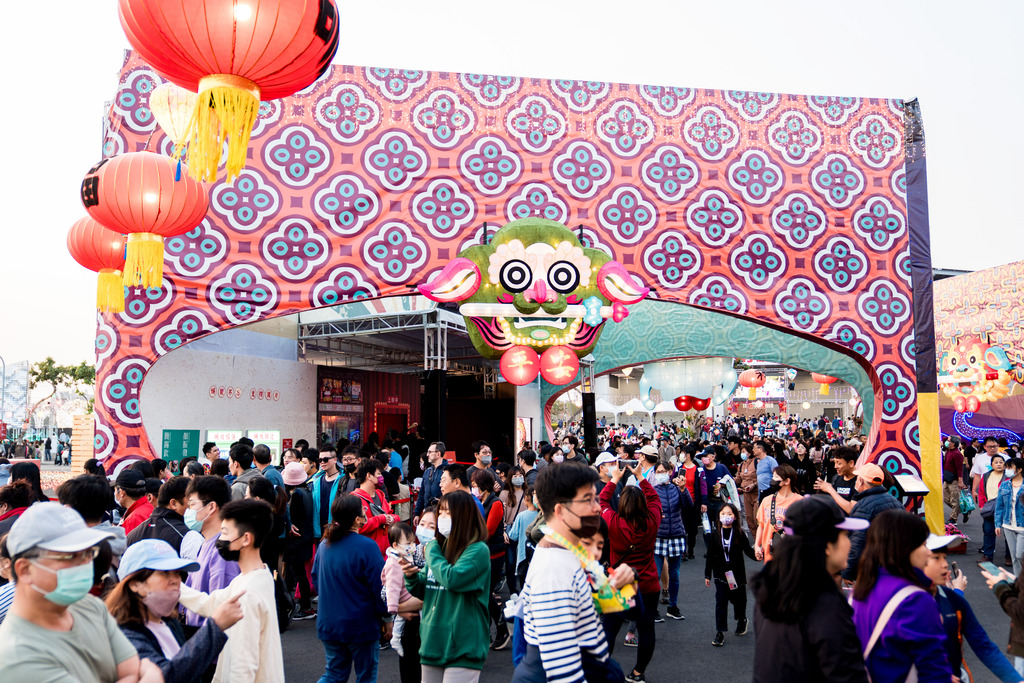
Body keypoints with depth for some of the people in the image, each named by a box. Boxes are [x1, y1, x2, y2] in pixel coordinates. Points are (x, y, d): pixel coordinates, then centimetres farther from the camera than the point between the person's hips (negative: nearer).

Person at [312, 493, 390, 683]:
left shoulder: (324, 545, 1)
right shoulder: (366, 546, -19)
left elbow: (316, 580, 13)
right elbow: (379, 585, -16)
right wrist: (387, 617, -3)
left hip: (328, 623, 6)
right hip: (361, 625, -5)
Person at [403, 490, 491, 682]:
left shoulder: (478, 550, -12)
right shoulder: (440, 546, 9)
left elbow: (452, 578, -27)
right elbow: (423, 592, 17)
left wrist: (432, 551, -12)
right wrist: (412, 576, -5)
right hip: (433, 643, 7)